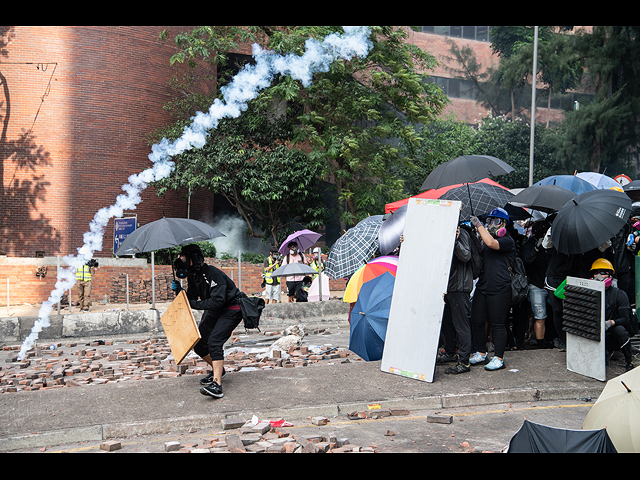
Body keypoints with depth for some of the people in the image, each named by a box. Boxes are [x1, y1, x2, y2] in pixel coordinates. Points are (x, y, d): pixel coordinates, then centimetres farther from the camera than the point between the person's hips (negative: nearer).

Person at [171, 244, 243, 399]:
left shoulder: (213, 274, -26)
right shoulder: (192, 276, 1)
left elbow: (217, 301, -33)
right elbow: (190, 299, 6)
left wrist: (194, 304, -28)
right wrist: (179, 290, -12)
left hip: (231, 310, -9)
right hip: (213, 311, 9)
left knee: (214, 341, -26)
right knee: (198, 343, 8)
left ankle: (217, 385, -33)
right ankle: (218, 370, 31)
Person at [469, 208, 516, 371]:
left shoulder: (507, 241, -6)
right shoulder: (485, 239, 19)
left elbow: (491, 243, -26)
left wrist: (479, 225, -17)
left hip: (499, 290, -8)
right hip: (482, 287, 8)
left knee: (498, 325, -2)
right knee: (476, 321, 8)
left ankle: (498, 358, 7)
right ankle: (481, 354, 21)